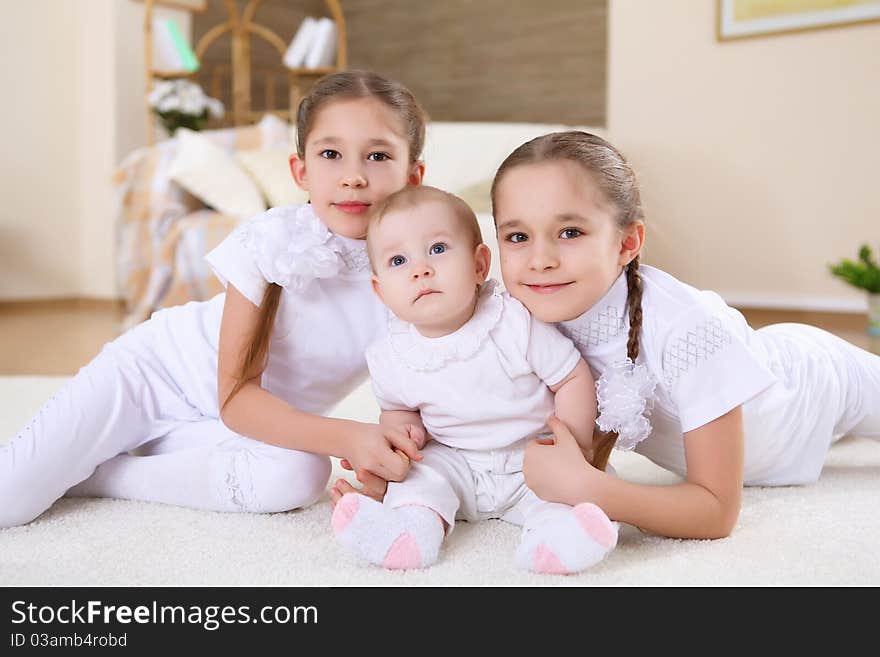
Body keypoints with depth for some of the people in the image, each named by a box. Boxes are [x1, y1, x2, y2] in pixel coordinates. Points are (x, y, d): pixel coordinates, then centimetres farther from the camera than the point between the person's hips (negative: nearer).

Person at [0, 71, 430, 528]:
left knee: (299, 477, -32)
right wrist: (346, 437, -38)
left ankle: (94, 474, -12)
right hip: (157, 369, -3)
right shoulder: (269, 242, -25)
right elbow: (236, 397, -24)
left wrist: (391, 457, -32)